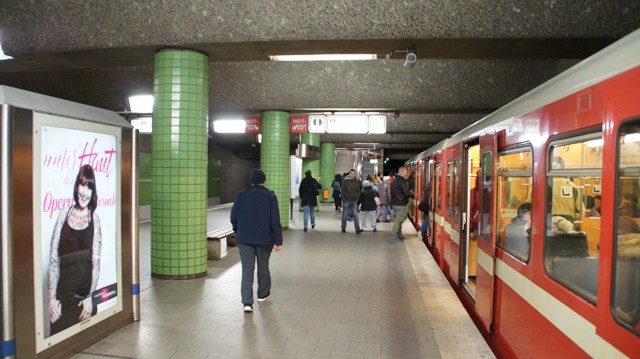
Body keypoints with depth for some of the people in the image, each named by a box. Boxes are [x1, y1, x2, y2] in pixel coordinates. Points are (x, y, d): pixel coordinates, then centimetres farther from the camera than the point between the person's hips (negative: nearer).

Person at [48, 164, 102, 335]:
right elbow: (53, 259, 1)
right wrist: (52, 297, -3)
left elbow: (96, 260, -3)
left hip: (85, 294, -1)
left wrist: (90, 296, -8)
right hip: (63, 293, 1)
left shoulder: (94, 219, -2)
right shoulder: (64, 215, 1)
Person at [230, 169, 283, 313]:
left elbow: (234, 217, 1)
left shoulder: (241, 194, -1)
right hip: (264, 239, -1)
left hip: (244, 238, 1)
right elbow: (275, 221, -10)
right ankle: (263, 294, 36)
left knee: (247, 269, 2)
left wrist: (238, 232, 17)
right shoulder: (270, 196, -6)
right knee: (263, 266, 18)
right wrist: (278, 241, -7)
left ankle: (247, 302, -7)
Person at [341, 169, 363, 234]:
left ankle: (357, 229, -8)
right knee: (345, 215, 7)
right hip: (346, 201, -2)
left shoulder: (357, 182, 5)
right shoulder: (345, 181, -4)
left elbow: (358, 191, 13)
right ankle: (343, 228, 19)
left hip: (354, 201, 2)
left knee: (355, 215, -5)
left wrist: (357, 199, 5)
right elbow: (342, 191, -5)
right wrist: (344, 200, -11)